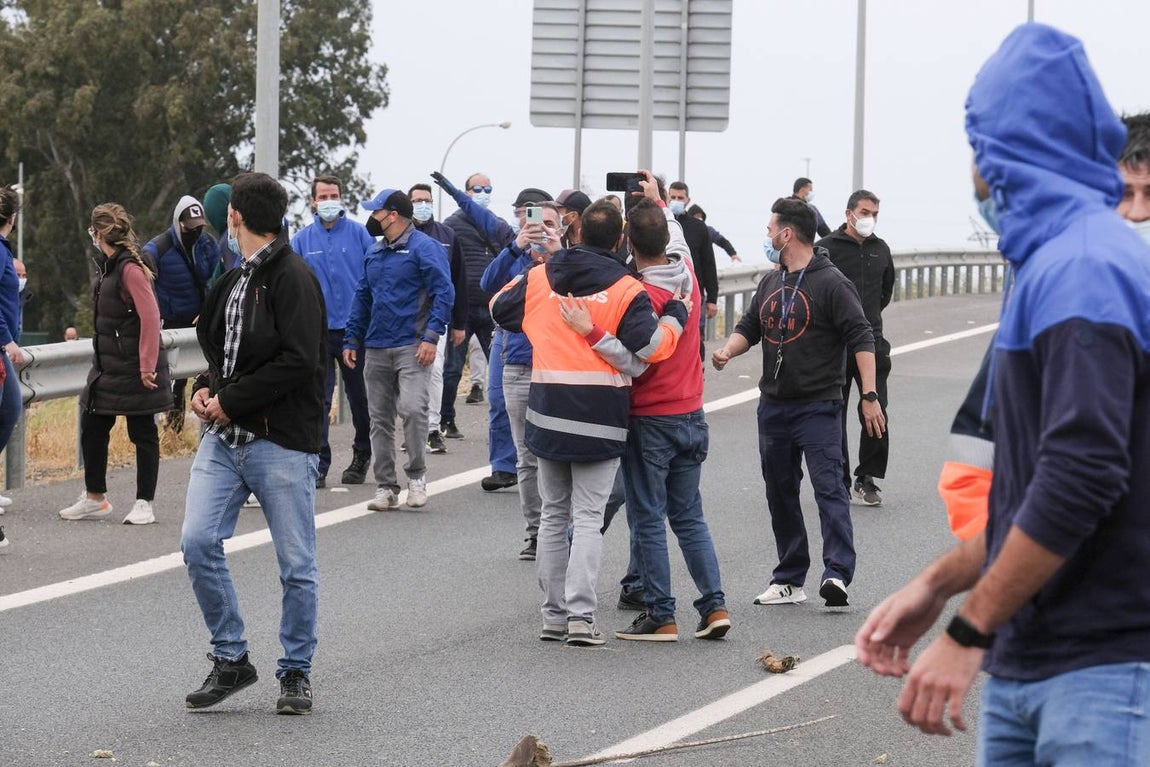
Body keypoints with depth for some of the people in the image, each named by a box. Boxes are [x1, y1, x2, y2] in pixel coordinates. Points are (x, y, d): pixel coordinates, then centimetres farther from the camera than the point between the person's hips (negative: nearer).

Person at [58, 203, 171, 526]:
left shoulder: (131, 269, -18)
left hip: (134, 369, -10)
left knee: (142, 434, 1)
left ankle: (144, 504, 9)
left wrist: (147, 365, -23)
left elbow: (150, 318, -22)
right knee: (92, 428, 12)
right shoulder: (108, 266, 12)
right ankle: (94, 499, 22)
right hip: (108, 365, 10)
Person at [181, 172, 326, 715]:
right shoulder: (233, 280, 15)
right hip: (223, 437, 7)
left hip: (281, 441, -7)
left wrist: (231, 400, -15)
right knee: (198, 542, -5)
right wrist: (207, 388, 4)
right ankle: (231, 660, 8)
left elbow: (299, 360, -19)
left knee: (296, 566, 2)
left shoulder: (292, 278, -11)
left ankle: (296, 672, 16)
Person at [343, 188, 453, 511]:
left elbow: (443, 292, -10)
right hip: (376, 349, 7)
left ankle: (417, 475, -4)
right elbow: (361, 298, 22)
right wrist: (351, 339, 15)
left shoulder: (423, 248, -5)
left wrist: (431, 336, -17)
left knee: (412, 408, -20)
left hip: (411, 348, -7)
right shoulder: (374, 253, 17)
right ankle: (385, 486, 11)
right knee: (379, 420, 6)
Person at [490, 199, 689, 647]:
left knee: (553, 515, 13)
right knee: (588, 517, -1)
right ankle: (580, 614, -10)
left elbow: (500, 308, 20)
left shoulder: (540, 278, 6)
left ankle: (554, 615, 13)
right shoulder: (625, 289, -8)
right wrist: (675, 318, 1)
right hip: (600, 420, -4)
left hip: (548, 415, 4)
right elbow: (650, 346, -15)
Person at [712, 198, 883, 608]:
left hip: (818, 406, -8)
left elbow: (861, 339, -12)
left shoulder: (831, 283, -9)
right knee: (780, 492, 10)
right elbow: (749, 327, 21)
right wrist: (727, 350, -2)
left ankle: (837, 573, -22)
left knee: (828, 486, -14)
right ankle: (790, 580, 17)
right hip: (774, 405, 8)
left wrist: (869, 396, -19)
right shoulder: (770, 283, 14)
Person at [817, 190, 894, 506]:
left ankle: (867, 479, 9)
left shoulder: (880, 249, 10)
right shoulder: (827, 248, -5)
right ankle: (839, 480, 10)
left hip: (871, 341, 3)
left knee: (876, 413, -2)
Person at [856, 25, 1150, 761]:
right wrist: (939, 583, 16)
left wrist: (970, 632, -19)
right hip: (1021, 668, 9)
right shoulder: (1057, 259, 17)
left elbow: (1081, 478, -23)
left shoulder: (1082, 266, -15)